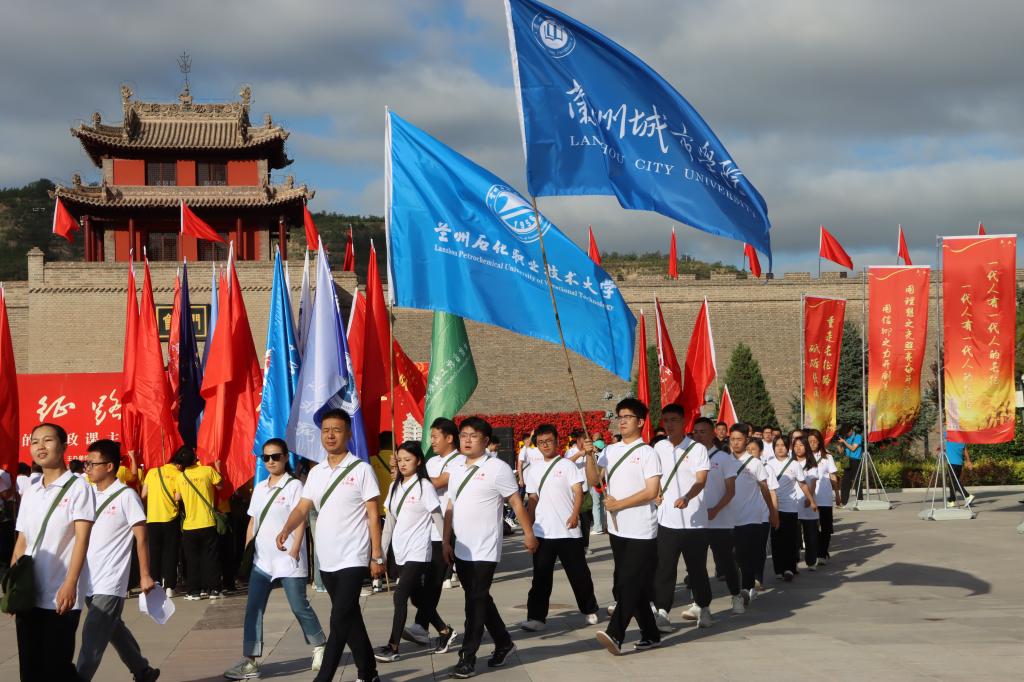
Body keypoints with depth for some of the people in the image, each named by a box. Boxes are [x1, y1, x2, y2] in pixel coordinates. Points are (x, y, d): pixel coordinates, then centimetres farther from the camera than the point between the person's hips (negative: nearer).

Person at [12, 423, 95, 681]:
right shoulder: (30, 491, 13)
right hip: (28, 594, 6)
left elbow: (82, 539, -13)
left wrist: (70, 584, -22)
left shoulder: (78, 488, -5)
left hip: (60, 595, -6)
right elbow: (21, 541, 16)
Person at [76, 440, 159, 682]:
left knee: (92, 639, -10)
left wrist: (145, 575, -9)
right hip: (89, 583, 7)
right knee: (114, 631, 17)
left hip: (109, 585, -7)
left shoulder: (126, 496, -8)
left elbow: (141, 538, -6)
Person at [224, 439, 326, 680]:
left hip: (288, 559, -6)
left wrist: (294, 551, -19)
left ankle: (320, 647, 23)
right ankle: (250, 661, 2)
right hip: (261, 560, 6)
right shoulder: (259, 488, 13)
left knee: (299, 607, 2)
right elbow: (253, 521, 17)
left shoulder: (294, 485, -7)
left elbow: (300, 521, -11)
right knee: (253, 609, 0)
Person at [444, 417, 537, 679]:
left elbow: (517, 503, -6)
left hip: (484, 550, -7)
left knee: (476, 601, -7)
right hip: (461, 549, 7)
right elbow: (450, 508, 14)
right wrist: (446, 542, 12)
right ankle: (503, 643, 31)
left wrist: (529, 534, -6)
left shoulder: (497, 468, -8)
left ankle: (468, 657, -2)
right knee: (479, 599, 15)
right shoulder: (456, 471, 11)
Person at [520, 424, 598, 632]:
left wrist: (575, 515, -25)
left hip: (568, 531, -3)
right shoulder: (534, 471, 13)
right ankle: (537, 617, 2)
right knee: (541, 576, 1)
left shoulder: (567, 465, -1)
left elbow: (578, 491, -9)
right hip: (542, 532, 3)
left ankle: (590, 610, 23)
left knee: (579, 574, 6)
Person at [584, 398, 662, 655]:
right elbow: (594, 480, 6)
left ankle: (615, 635, -18)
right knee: (631, 584, 11)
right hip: (617, 528, 7)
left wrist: (618, 504, -13)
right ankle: (650, 635, 20)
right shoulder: (610, 451, 11)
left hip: (641, 531, -7)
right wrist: (589, 456, -10)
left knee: (630, 584, -11)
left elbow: (652, 491, -13)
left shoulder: (647, 452, -7)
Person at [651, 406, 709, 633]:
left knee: (697, 568, 9)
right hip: (666, 519, 2)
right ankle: (662, 612, -4)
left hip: (694, 520, -2)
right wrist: (656, 493, 1)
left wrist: (686, 498, -32)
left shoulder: (697, 449, -4)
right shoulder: (659, 448, 8)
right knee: (664, 569, -4)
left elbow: (701, 480, -15)